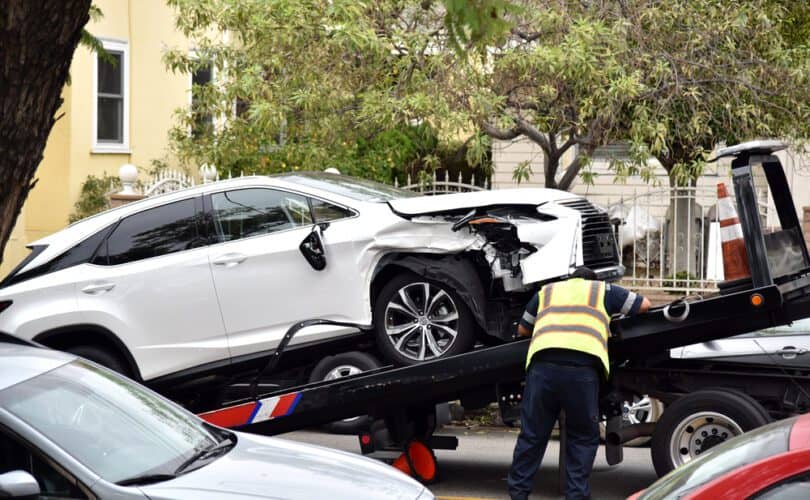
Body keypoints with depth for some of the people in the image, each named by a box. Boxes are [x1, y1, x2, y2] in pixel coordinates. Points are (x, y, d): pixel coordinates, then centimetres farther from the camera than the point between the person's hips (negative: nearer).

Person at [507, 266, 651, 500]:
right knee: (583, 437, 10)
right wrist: (616, 312, 50)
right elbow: (644, 305, 32)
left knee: (532, 434, 9)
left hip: (542, 360, 2)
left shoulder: (547, 291, 31)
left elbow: (523, 329, 36)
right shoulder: (603, 290, 26)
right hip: (583, 364, -2)